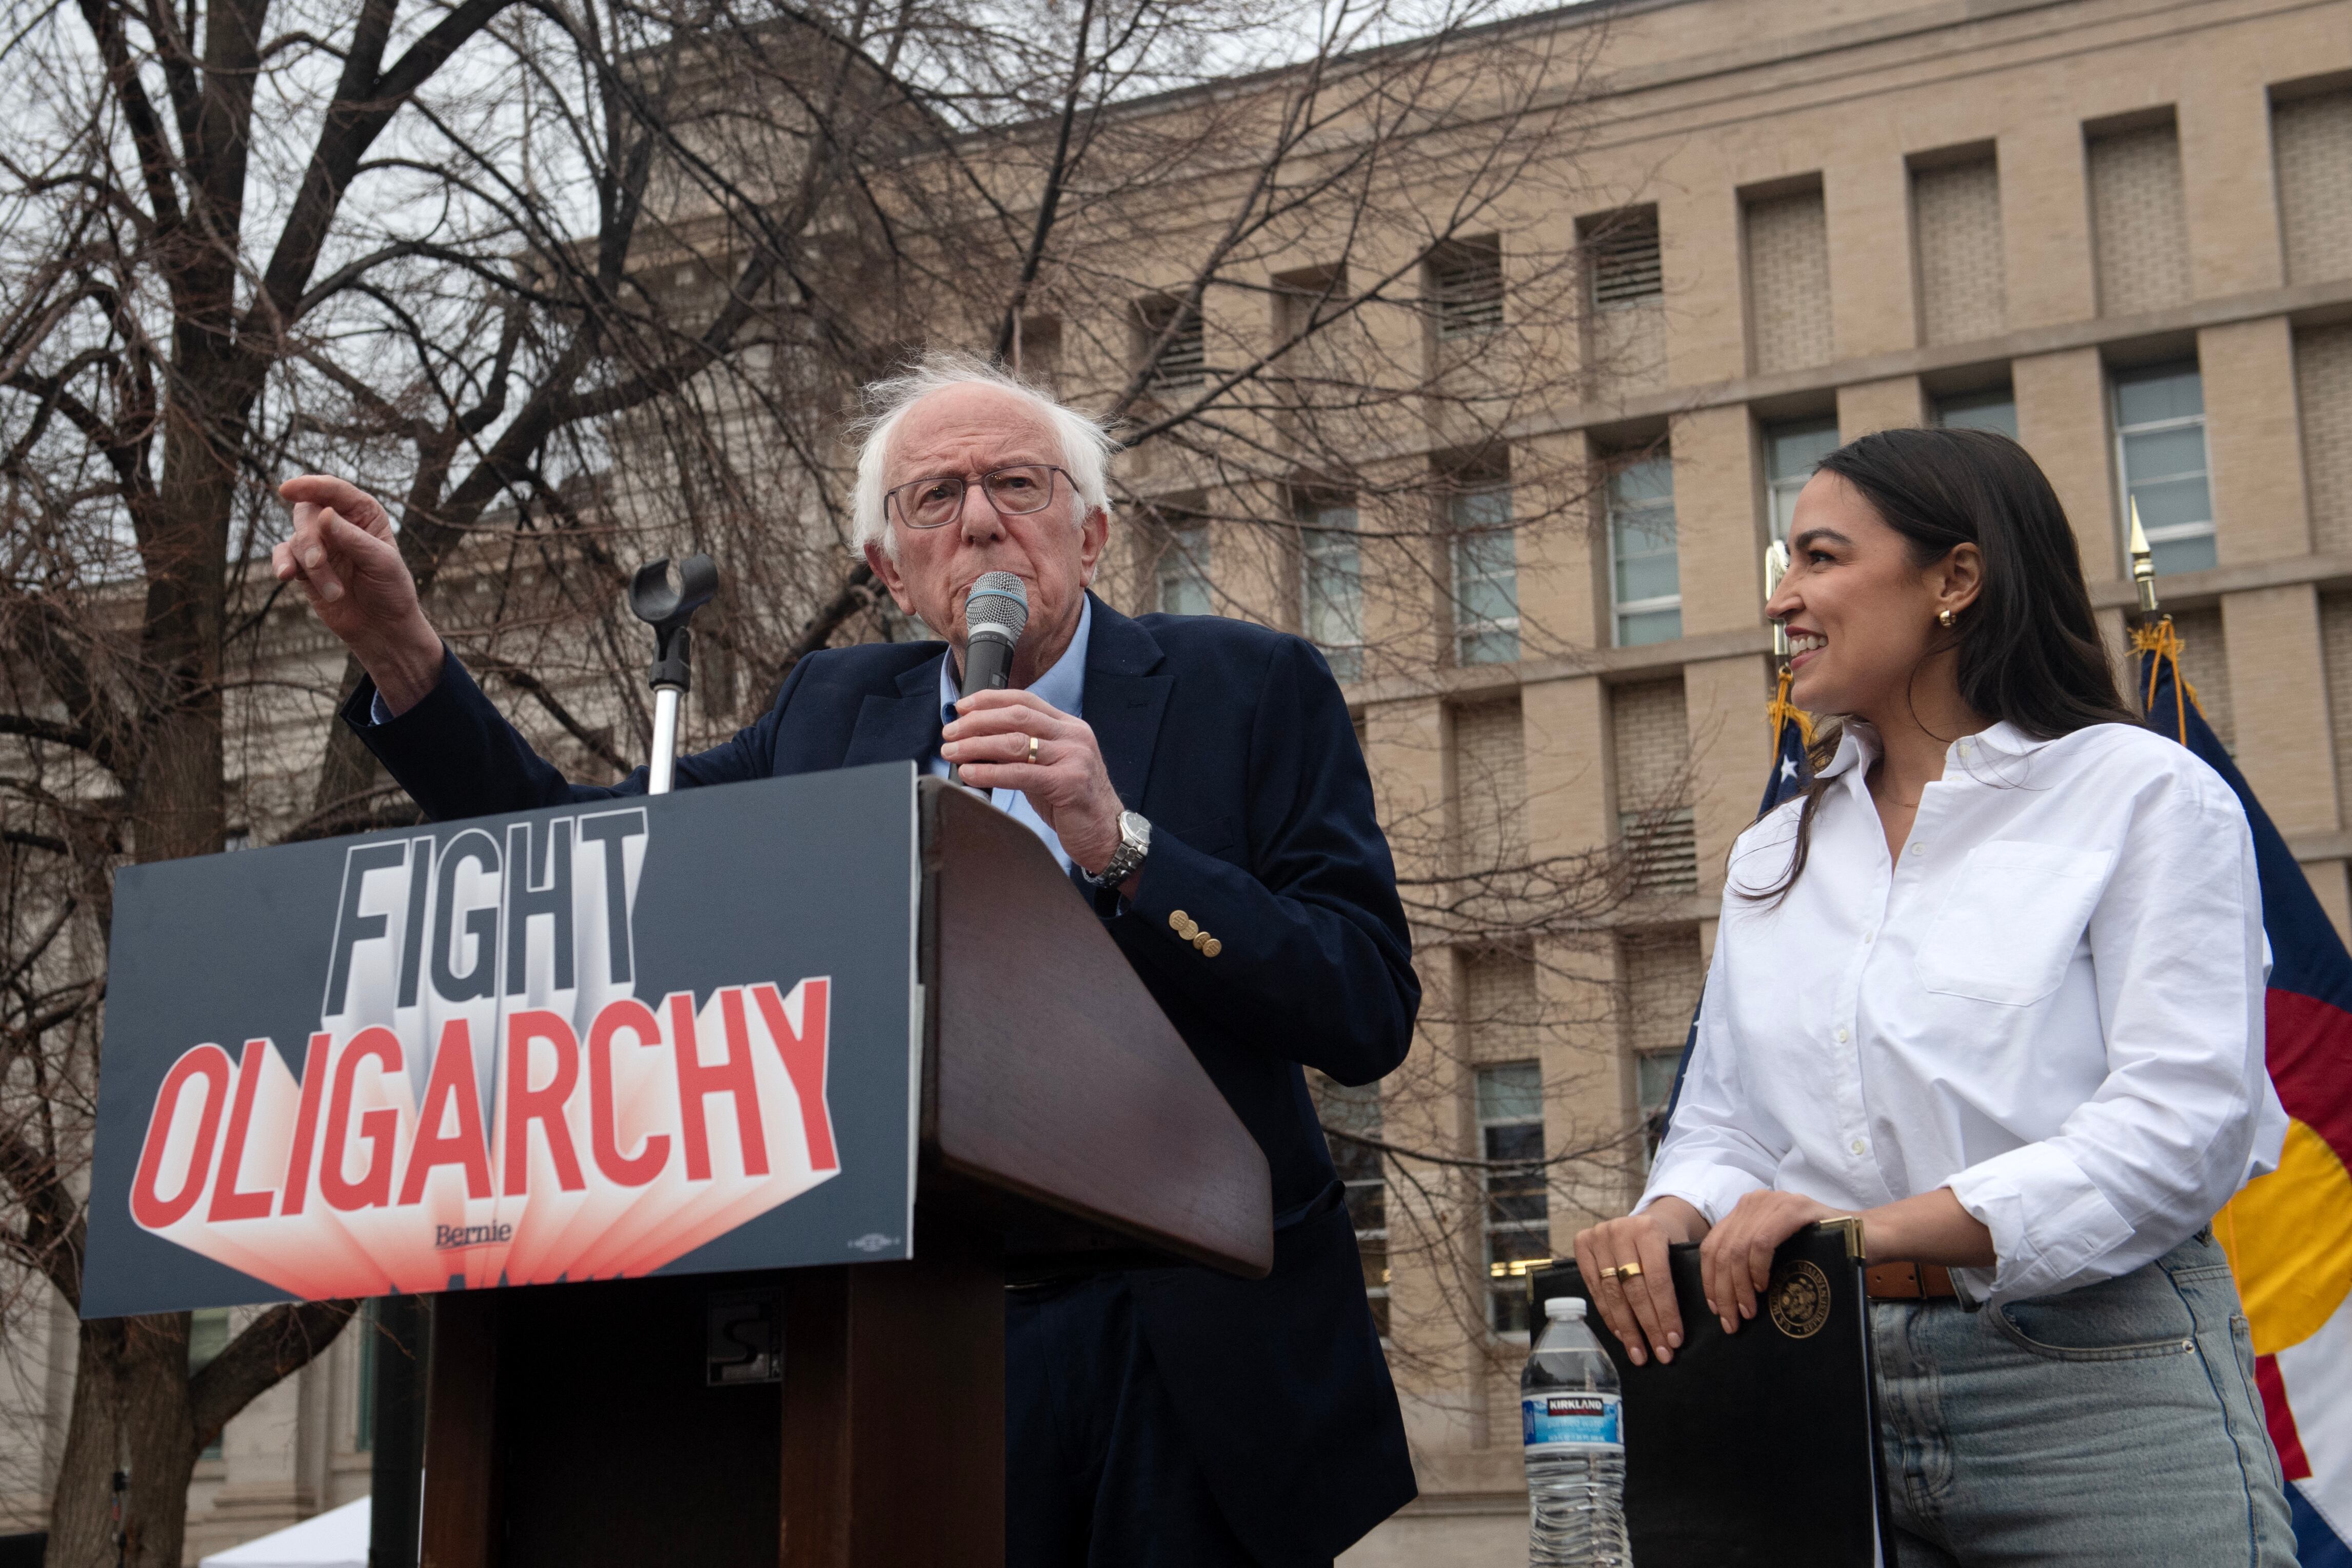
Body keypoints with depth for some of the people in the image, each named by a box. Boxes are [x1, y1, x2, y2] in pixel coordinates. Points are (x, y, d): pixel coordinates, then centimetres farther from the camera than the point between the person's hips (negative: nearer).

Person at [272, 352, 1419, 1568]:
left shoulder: (1249, 688, 0)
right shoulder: (837, 713, 12)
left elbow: (1372, 1010, -9)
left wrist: (1118, 846, -20)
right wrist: (400, 651, -1)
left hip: (1194, 1369, -2)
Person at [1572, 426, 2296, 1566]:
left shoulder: (2146, 795, -2)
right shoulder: (1771, 856, 17)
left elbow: (2182, 1124, -13)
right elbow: (1726, 1125, 14)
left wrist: (1882, 1224, -23)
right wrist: (1673, 1215, -10)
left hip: (2093, 1397, -5)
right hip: (1830, 1397, 5)